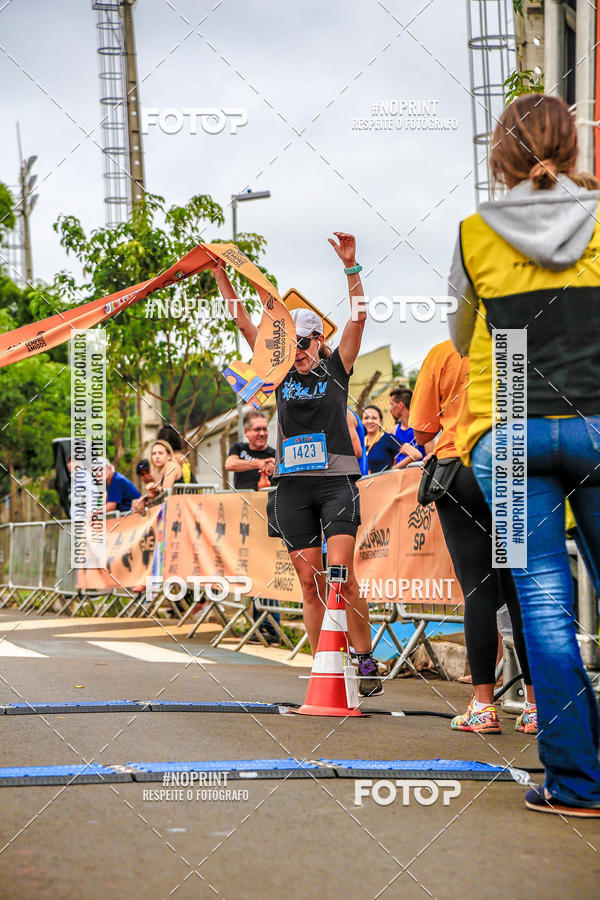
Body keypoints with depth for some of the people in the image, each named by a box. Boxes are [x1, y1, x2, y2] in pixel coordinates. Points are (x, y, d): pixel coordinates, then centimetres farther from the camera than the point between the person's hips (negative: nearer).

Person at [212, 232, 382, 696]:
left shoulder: (336, 370, 5)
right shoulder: (282, 374, 12)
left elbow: (358, 317, -6)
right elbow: (245, 324, 10)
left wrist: (351, 266, -16)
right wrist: (222, 277, 5)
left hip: (336, 480, -3)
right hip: (293, 485, 3)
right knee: (310, 580, 2)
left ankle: (367, 660, -5)